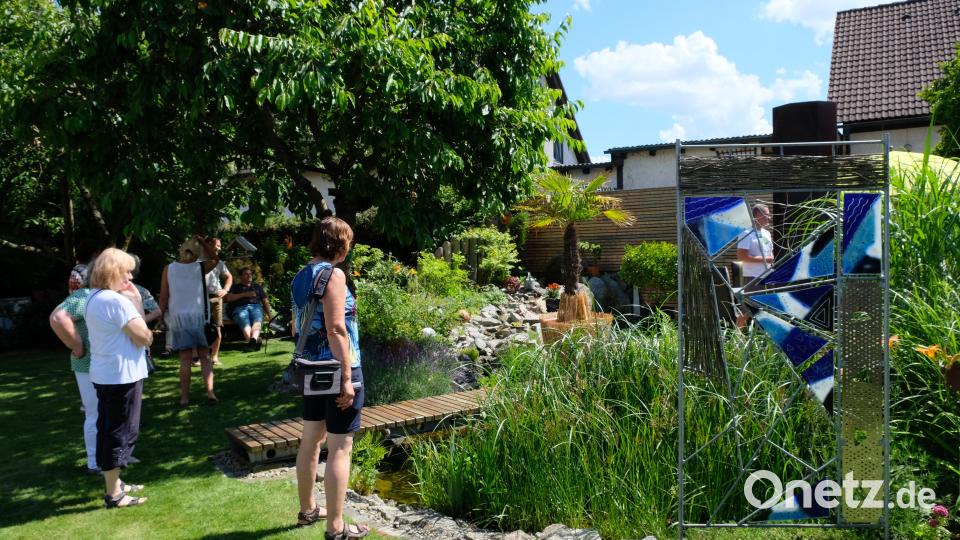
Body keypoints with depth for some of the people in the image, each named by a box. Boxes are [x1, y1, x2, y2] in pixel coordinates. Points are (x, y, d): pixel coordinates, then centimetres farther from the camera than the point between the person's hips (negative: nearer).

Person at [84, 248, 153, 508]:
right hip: (123, 376, -10)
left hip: (104, 375, 10)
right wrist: (137, 303, -12)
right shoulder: (118, 300, -20)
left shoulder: (93, 299, 9)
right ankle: (114, 494, 8)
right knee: (122, 434, 0)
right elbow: (144, 338, -18)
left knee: (108, 431, 17)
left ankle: (114, 484, 29)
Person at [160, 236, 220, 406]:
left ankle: (185, 397, 8)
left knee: (185, 359, 4)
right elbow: (215, 259, 20)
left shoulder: (169, 269, -2)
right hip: (198, 316, 0)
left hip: (178, 317, 0)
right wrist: (202, 241, 10)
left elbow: (163, 297, 0)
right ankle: (210, 393, -3)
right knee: (204, 356, 7)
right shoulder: (200, 268, -2)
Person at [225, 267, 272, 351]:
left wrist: (269, 313, 9)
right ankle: (253, 341, -62)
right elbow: (228, 298, 11)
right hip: (240, 308, -1)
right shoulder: (235, 287, 31)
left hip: (256, 307, 1)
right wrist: (244, 294, 1)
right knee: (245, 323, -37)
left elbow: (265, 301, 28)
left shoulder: (257, 287, 37)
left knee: (257, 321, -37)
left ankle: (253, 339, -65)